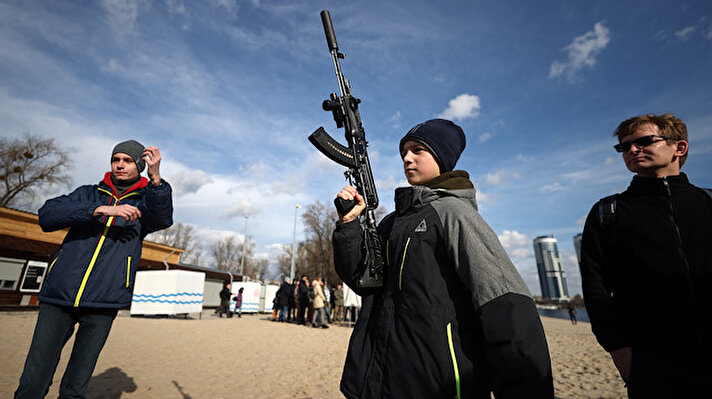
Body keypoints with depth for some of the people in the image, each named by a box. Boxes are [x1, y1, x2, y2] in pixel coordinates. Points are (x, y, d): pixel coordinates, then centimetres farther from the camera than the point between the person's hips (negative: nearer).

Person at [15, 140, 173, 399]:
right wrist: (101, 210, -17)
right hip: (59, 298, 2)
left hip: (103, 303, -1)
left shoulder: (144, 203, 8)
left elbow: (162, 218, -15)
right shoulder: (88, 194, 14)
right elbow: (47, 215, -3)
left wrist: (156, 177, -30)